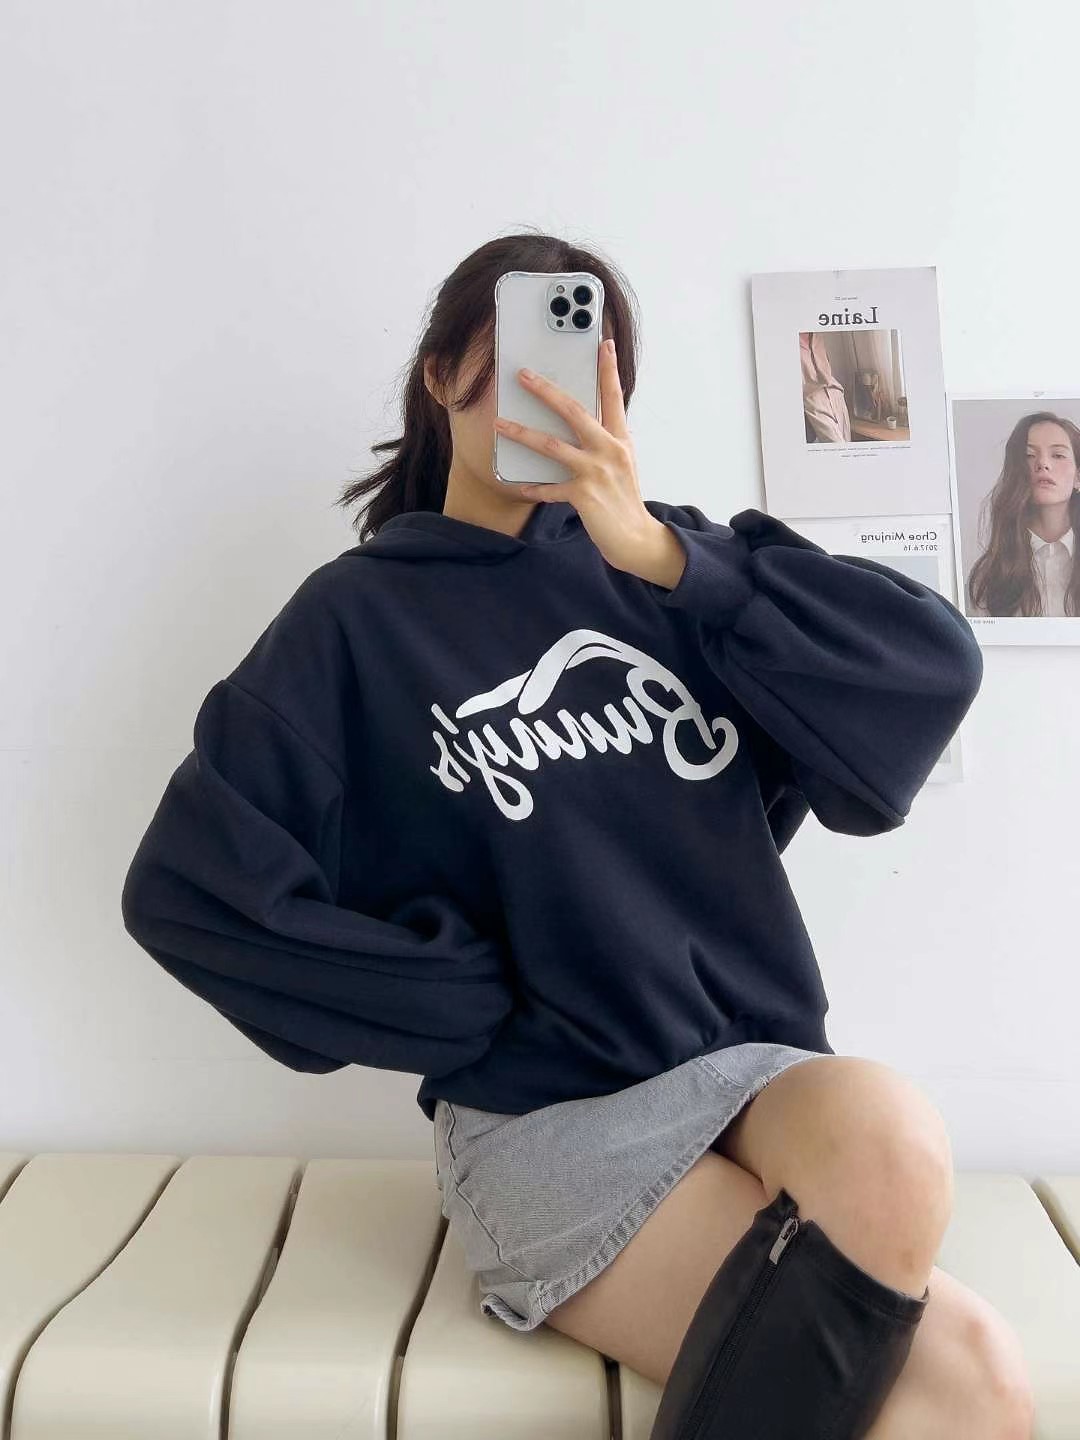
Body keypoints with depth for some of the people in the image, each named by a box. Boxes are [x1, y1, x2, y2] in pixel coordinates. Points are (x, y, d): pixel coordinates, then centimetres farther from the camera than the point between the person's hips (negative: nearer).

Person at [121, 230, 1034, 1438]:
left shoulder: (659, 558, 7)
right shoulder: (360, 616, 0)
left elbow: (933, 664, -5)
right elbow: (188, 887, -6)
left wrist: (661, 555, -14)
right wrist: (472, 1005, -7)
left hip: (755, 1058, 3)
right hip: (542, 1113, -3)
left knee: (888, 1138, -31)